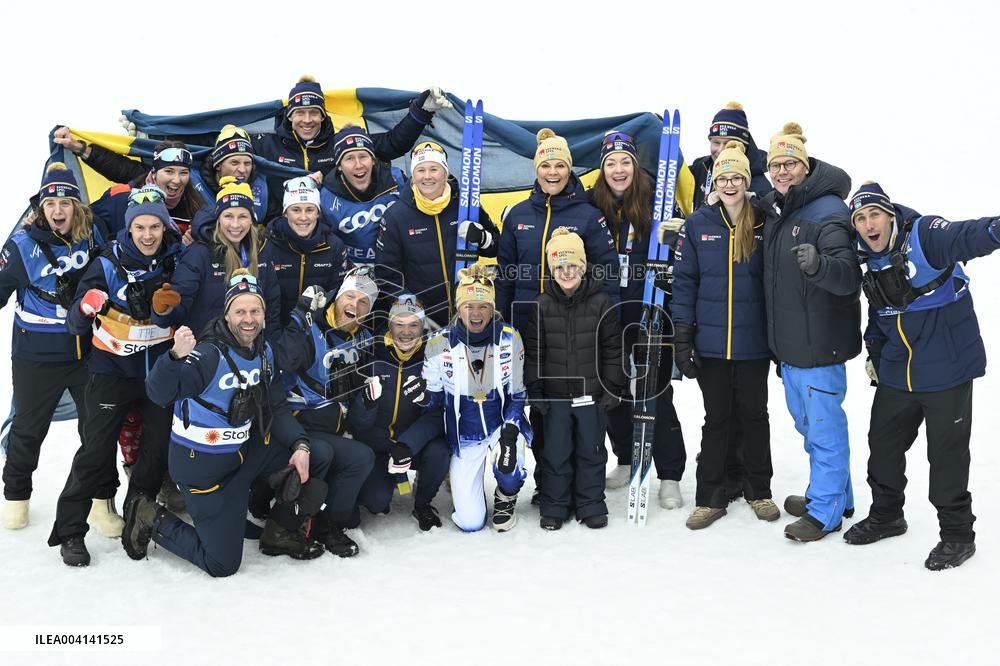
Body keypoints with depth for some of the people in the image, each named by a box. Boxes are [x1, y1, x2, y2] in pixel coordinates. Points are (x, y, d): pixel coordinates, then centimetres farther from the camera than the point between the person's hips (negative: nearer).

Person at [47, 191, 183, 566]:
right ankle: (70, 531, 5)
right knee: (96, 451, -5)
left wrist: (169, 302, -14)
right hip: (113, 370, -3)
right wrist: (86, 307, -34)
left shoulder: (178, 260, -3)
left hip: (161, 369, 3)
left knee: (159, 447, 9)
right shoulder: (109, 264, -10)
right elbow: (74, 325, -11)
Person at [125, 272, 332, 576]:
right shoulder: (210, 354, -24)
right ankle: (151, 519, 20)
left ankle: (280, 534, 16)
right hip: (202, 465, -7)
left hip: (244, 447, 7)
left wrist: (300, 446, -11)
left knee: (318, 458, -2)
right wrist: (177, 356, -54)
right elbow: (160, 394, -36)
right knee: (223, 565, 0)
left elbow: (276, 409, 4)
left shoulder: (264, 351, 0)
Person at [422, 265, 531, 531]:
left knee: (509, 466, -35)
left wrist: (510, 432, -18)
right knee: (470, 523, -6)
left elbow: (517, 392, -3)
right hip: (463, 436, 0)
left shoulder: (509, 338, -12)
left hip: (502, 423, 0)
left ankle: (506, 498, 5)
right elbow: (431, 398, -1)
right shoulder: (439, 344, -13)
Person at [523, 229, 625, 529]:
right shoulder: (542, 305, -1)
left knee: (591, 450, 9)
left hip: (592, 393, 0)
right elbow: (533, 351, 2)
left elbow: (613, 349, 0)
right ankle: (554, 507, 20)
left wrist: (613, 388, -2)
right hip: (555, 394, 1)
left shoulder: (601, 303, -3)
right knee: (555, 452, 6)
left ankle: (591, 505, 23)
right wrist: (535, 391, -2)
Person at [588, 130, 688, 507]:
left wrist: (674, 236, -20)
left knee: (657, 392, 1)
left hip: (650, 313, -3)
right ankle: (626, 461, 33)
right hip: (608, 316, 4)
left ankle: (670, 476, 10)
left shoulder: (655, 198, -6)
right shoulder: (593, 204, 2)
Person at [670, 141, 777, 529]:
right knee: (716, 418, 9)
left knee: (754, 414, 13)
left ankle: (759, 491, 29)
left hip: (754, 341, 0)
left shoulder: (764, 224, 0)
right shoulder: (697, 225, 0)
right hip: (711, 341, 0)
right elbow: (684, 282, 0)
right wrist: (682, 337, -5)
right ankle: (710, 497, 19)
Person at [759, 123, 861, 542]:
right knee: (805, 419, 20)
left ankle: (825, 511, 15)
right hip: (788, 341, 9)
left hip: (819, 342, -9)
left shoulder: (828, 212, -17)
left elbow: (850, 276, -27)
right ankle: (834, 494, 37)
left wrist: (819, 264, -45)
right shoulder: (772, 209, 8)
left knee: (823, 425, 1)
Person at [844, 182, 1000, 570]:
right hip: (896, 374, 7)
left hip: (946, 370, -7)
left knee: (947, 454, 3)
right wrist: (874, 353, 18)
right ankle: (886, 515, 37)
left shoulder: (924, 235, -15)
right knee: (883, 443, 17)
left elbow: (966, 238, -36)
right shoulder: (874, 264, 7)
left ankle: (957, 534, 20)